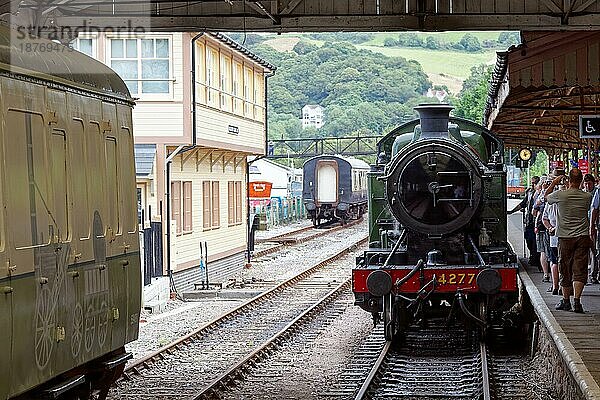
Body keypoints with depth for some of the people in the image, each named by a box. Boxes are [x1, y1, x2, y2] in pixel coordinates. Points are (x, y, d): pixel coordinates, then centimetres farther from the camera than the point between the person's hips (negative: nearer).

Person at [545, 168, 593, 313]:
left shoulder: (560, 195, -7)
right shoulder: (587, 196, -1)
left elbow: (546, 196, 13)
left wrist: (554, 183, 25)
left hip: (565, 237, -1)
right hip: (583, 237, 1)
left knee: (565, 270, 10)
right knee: (579, 270, -2)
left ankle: (566, 301, 19)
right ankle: (577, 300, -13)